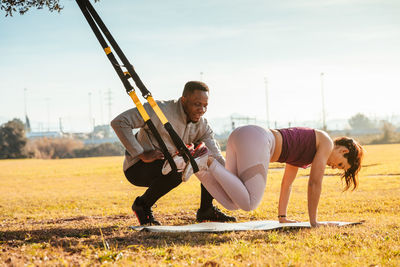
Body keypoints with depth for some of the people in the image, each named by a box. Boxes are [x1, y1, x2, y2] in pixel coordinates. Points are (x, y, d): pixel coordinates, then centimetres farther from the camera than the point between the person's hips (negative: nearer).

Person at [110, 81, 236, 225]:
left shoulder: (201, 125, -3)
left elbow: (217, 158, -11)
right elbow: (118, 122, -27)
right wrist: (142, 155, -28)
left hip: (169, 166, 7)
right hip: (138, 169, -7)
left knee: (211, 162, -1)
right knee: (177, 170, -35)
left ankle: (206, 210, 11)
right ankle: (142, 205, -13)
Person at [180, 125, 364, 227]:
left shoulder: (302, 149, 35)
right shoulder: (326, 143, 11)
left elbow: (286, 183, 40)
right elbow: (315, 183, 6)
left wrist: (282, 217, 38)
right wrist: (313, 221, 11)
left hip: (239, 136, 9)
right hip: (255, 140, -9)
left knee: (232, 203, 5)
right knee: (248, 203, -10)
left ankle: (201, 168, -10)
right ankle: (209, 163, -17)